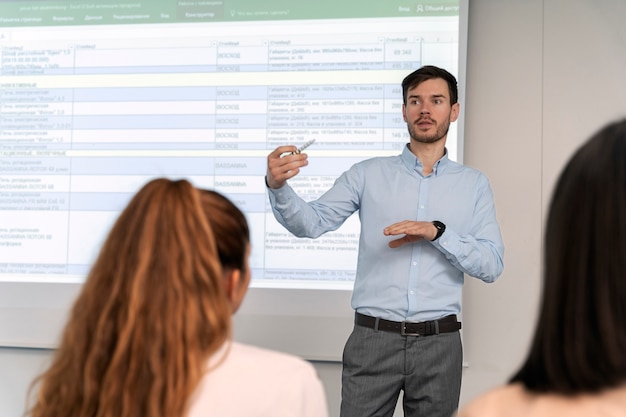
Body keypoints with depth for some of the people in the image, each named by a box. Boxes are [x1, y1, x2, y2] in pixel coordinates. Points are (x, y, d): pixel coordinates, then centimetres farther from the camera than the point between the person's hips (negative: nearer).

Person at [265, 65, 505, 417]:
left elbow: (492, 265, -1)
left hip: (439, 344, 1)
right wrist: (278, 187, -25)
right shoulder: (369, 174, 5)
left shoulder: (474, 184, 7)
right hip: (373, 338, -1)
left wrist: (437, 232, -15)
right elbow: (312, 223, -6)